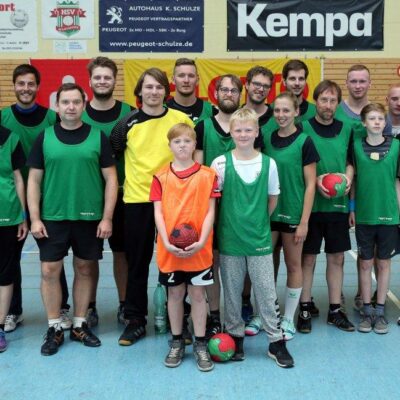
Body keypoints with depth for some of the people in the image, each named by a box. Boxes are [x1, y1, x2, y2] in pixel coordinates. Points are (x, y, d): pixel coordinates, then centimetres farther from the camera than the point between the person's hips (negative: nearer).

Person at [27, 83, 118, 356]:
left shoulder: (98, 137, 0)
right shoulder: (45, 137, 2)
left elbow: (111, 179, 0)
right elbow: (34, 180, 4)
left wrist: (107, 218, -5)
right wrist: (35, 218, -3)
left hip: (89, 218, 0)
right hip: (52, 218, 0)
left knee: (84, 270, 9)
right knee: (50, 271, 1)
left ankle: (80, 325, 24)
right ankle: (54, 329, 16)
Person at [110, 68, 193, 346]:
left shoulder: (182, 120, 0)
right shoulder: (128, 123, 1)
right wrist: (121, 180, 3)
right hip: (137, 200, 1)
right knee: (137, 261, 8)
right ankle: (135, 319, 19)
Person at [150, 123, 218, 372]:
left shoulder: (207, 175, -1)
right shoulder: (161, 177, 1)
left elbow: (210, 211, -4)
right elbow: (158, 212, -1)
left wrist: (201, 242, -14)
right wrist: (167, 243, -13)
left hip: (199, 249, -1)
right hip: (169, 249, 1)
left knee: (198, 295, 7)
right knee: (175, 294, 13)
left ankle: (201, 345, 19)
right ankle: (177, 342, 27)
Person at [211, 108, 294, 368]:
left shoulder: (268, 163, -2)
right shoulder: (221, 163, -5)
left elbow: (273, 199, 9)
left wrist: (258, 222, 8)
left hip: (260, 239, 0)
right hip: (230, 239, 0)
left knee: (267, 292, 6)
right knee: (232, 291, 12)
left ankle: (276, 341, 18)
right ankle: (235, 337, 27)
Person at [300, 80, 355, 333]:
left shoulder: (346, 129, 6)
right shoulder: (304, 128, -6)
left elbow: (350, 162, 15)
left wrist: (348, 177, -5)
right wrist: (315, 180, -18)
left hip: (338, 205, 4)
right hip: (310, 204, -3)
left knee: (337, 257, 11)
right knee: (308, 257, 5)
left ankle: (335, 310, 23)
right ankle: (305, 309, 18)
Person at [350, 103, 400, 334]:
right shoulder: (357, 146, -1)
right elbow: (353, 179, 5)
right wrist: (352, 208, 2)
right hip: (364, 215, 0)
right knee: (365, 263, 8)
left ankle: (380, 311, 21)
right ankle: (367, 311, 20)